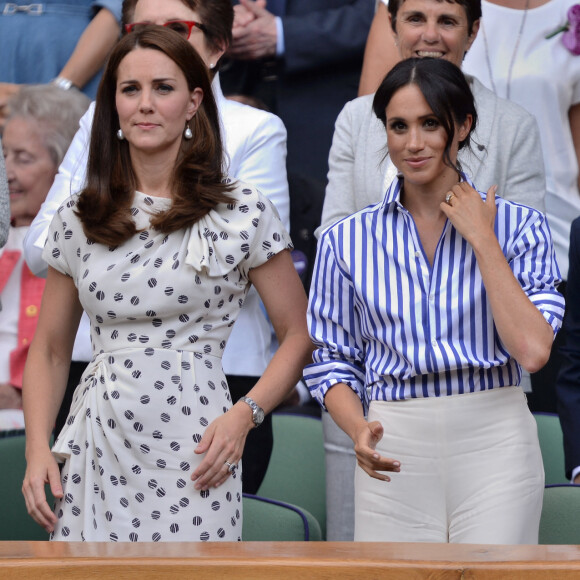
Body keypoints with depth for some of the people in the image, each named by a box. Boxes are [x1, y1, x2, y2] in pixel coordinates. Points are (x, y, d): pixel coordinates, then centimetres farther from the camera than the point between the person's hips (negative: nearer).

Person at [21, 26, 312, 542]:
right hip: (96, 452, 3)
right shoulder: (78, 221, 9)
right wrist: (37, 449, 1)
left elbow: (299, 336, 2)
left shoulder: (242, 214, -1)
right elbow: (49, 350, 14)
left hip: (190, 453, -3)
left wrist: (243, 415, -12)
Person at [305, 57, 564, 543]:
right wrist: (360, 431, -12)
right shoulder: (348, 240, 6)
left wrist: (482, 241, -8)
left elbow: (532, 351, -10)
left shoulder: (519, 226, 2)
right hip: (396, 456, 1)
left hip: (495, 447, -1)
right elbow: (332, 360, 8)